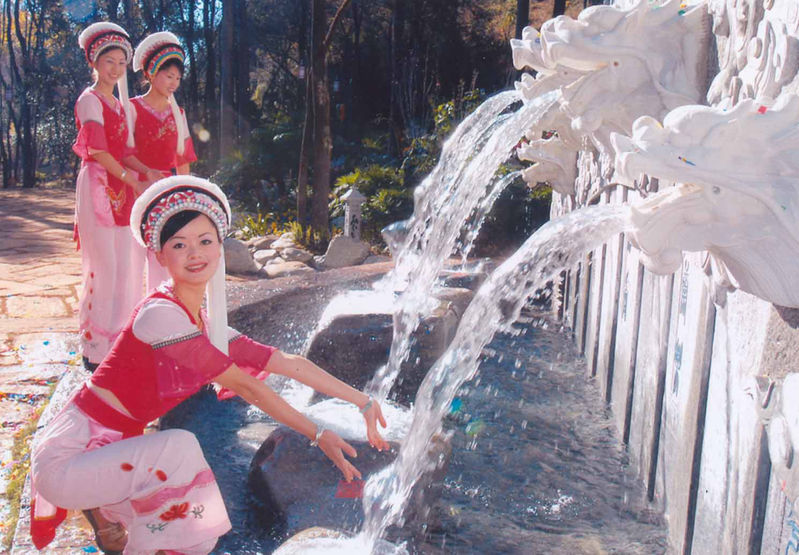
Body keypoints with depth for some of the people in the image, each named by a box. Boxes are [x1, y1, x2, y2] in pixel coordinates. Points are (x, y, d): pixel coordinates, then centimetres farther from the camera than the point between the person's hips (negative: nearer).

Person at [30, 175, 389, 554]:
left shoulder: (209, 327, 5)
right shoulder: (161, 314, -22)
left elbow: (290, 363, 6)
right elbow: (243, 385, -20)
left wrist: (362, 402, 6)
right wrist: (317, 435, -15)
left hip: (109, 452, 8)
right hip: (66, 458, -8)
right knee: (180, 445, -29)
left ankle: (107, 507, 21)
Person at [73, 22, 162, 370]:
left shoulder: (119, 103, 21)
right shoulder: (90, 99, -4)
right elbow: (97, 150, -13)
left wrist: (146, 172, 0)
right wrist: (132, 180, -15)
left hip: (122, 190, 8)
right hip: (98, 187, -8)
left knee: (126, 266, 7)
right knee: (104, 267, -9)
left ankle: (118, 340, 17)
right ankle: (95, 350, -1)